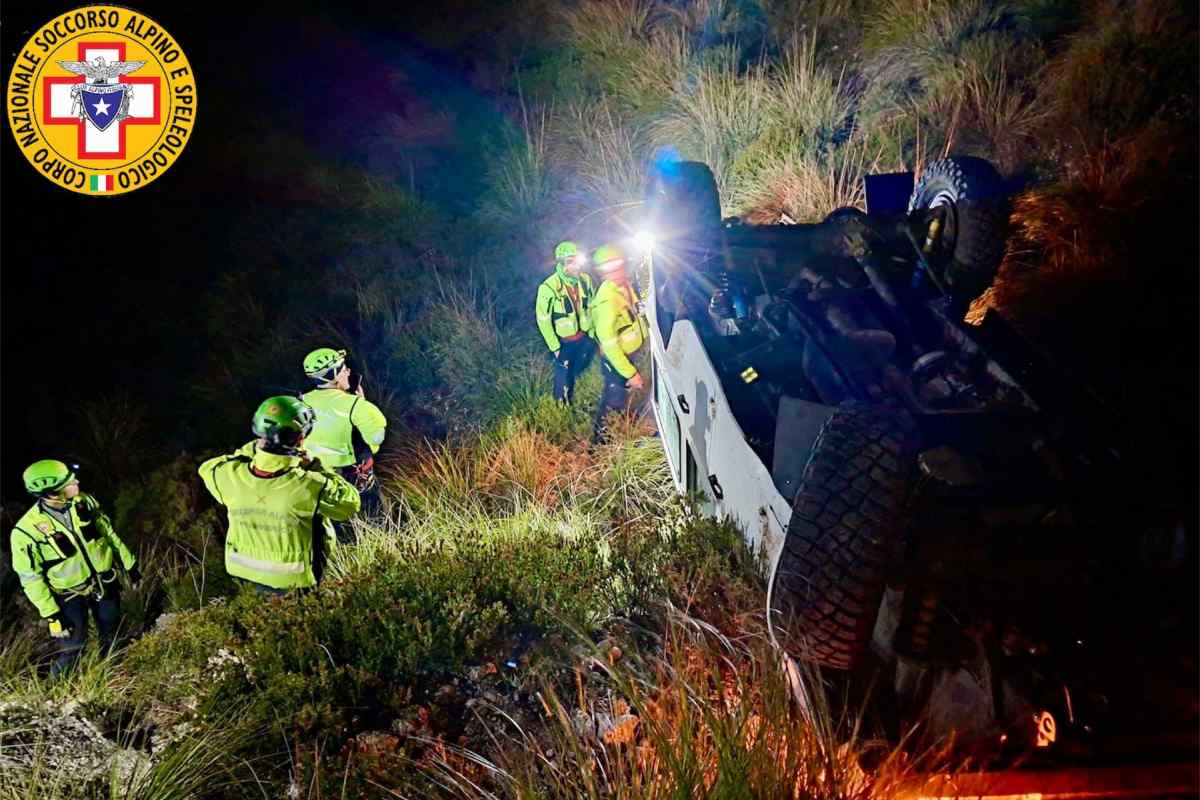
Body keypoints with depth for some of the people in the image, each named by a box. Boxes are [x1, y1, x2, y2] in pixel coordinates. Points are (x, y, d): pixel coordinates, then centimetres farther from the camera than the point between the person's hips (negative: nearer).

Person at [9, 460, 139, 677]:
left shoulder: (84, 502, -12)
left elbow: (109, 532, 3)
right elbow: (30, 577, -16)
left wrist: (129, 563, 9)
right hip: (70, 594, -4)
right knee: (72, 648, 0)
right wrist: (51, 614, -15)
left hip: (104, 583, 4)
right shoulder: (28, 530, -25)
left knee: (112, 637, 19)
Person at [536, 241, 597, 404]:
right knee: (564, 378, 8)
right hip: (564, 341, -5)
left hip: (585, 337, 5)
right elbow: (543, 320, -18)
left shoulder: (585, 279, -11)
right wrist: (555, 347, -15)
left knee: (578, 369, 24)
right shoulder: (549, 288, -25)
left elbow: (593, 306, 5)